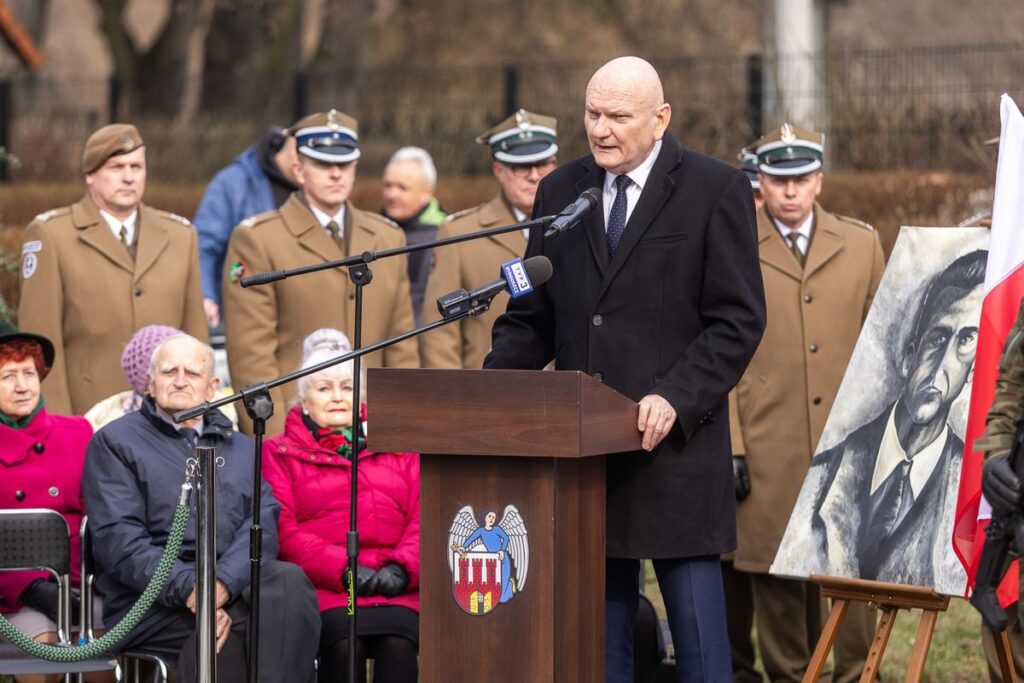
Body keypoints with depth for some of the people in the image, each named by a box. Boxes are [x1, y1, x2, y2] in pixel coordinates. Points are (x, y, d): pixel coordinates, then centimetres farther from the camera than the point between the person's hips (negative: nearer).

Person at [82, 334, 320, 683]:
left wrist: (224, 582, -16)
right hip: (150, 600, -3)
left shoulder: (242, 449, 26)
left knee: (288, 579, -33)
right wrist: (188, 587, -19)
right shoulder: (115, 442, 13)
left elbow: (263, 526, 7)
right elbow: (117, 538, -2)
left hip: (233, 587, 4)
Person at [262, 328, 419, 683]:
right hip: (323, 586, -2)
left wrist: (402, 567, -8)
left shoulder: (398, 450, 26)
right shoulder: (279, 453, 18)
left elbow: (422, 518, 13)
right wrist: (343, 569, -11)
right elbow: (283, 530, 3)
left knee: (397, 641, -32)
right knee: (344, 641, -34)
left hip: (395, 587, 2)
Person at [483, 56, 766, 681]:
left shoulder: (716, 190, -1)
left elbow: (738, 321, -5)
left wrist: (674, 399, -18)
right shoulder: (560, 193, 13)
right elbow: (531, 318, 15)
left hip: (676, 445, -4)